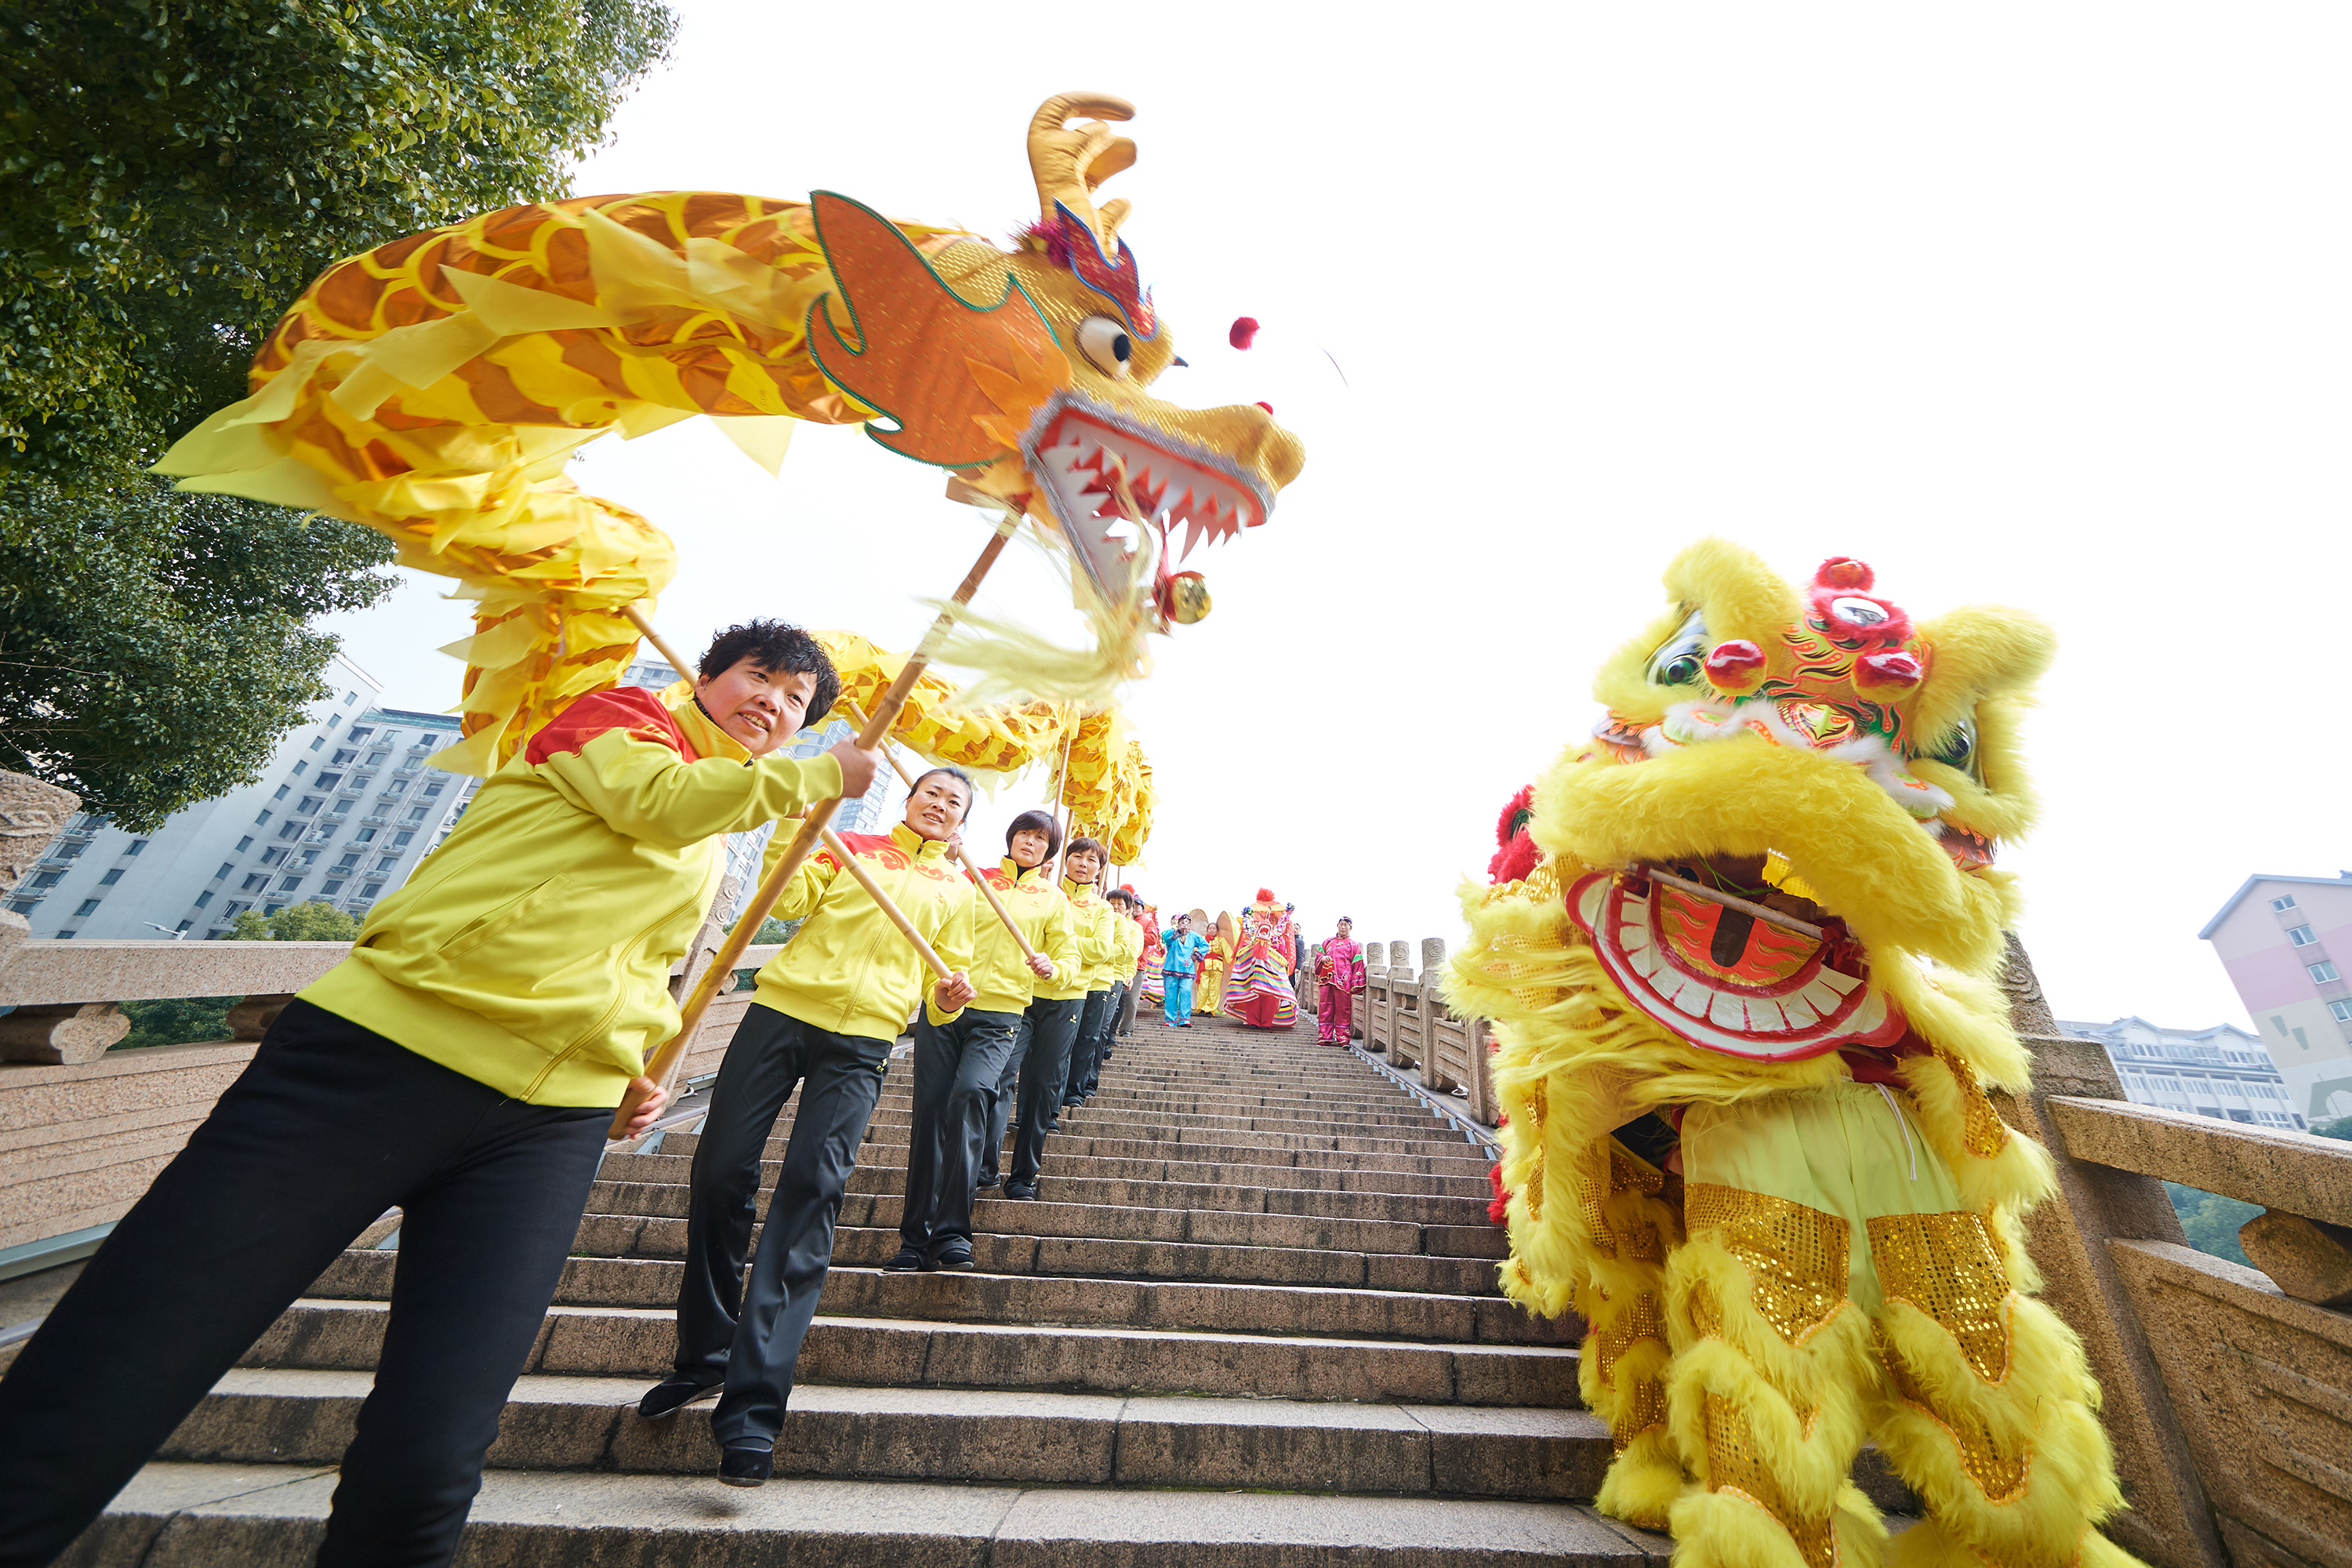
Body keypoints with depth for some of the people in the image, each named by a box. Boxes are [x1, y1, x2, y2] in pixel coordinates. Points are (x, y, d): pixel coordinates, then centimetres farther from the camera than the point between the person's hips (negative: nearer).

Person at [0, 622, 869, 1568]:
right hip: (384, 1050, -4)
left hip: (550, 1123, 5)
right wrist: (820, 777, -5)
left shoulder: (711, 849, 21)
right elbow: (656, 800, -16)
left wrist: (642, 1063, 14)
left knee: (424, 1466, -2)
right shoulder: (618, 714, 4)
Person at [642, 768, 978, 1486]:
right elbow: (790, 902, 1)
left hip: (862, 1042, -1)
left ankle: (752, 1409, 0)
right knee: (720, 1170, 3)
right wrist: (792, 827, -6)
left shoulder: (957, 892, 15)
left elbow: (944, 980, 15)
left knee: (810, 1193, -10)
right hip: (782, 1008, 1)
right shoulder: (852, 846, 15)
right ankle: (703, 1359, 27)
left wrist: (947, 999, -6)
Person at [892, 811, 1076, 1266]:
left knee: (971, 1094, -23)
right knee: (930, 1109, -1)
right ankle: (915, 1238, 11)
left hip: (1000, 1014, -1)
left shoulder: (1053, 899, 13)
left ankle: (951, 1232, -13)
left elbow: (1070, 955, 13)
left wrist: (1051, 966, -11)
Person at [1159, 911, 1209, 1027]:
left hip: (1187, 971, 2)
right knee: (1171, 995, -2)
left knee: (1186, 994, -10)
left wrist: (1196, 955, 5)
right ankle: (1170, 1020, 5)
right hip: (1171, 970, -1)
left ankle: (1184, 1020, -7)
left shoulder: (1193, 936, 15)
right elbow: (1165, 937, -17)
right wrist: (1179, 930, -32)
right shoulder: (1172, 933, 5)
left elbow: (1205, 945, 19)